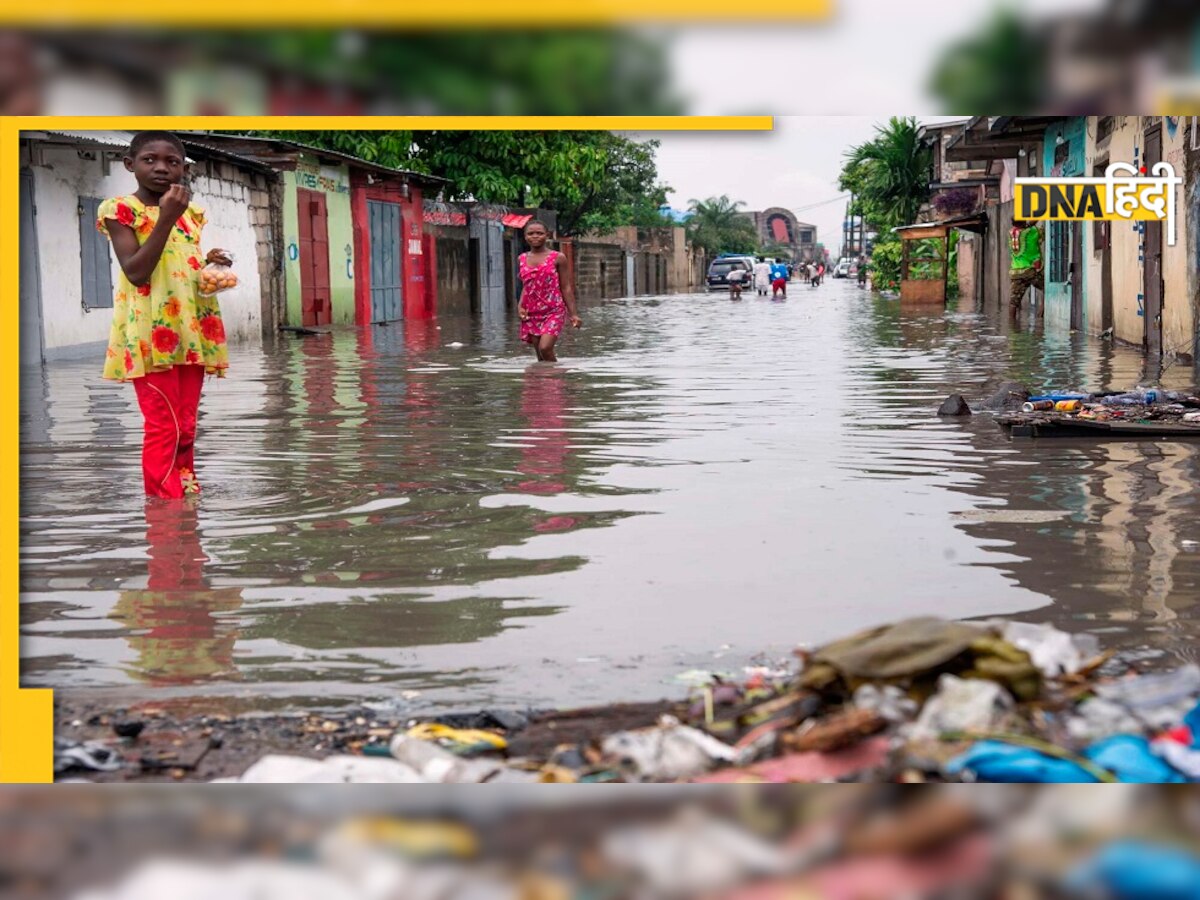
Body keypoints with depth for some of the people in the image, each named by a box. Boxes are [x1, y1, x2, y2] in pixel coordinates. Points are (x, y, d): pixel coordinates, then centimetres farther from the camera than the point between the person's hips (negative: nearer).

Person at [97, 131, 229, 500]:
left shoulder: (191, 212, 13)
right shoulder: (120, 210, -6)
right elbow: (136, 272, -18)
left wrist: (211, 262, 3)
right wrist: (166, 218, -21)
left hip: (191, 329, 6)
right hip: (150, 332, -6)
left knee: (186, 426, 10)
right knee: (163, 424, -8)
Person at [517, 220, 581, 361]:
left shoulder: (557, 258, -1)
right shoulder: (523, 259, 10)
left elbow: (565, 287, 1)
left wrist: (573, 314, -2)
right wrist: (520, 306, 1)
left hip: (553, 311, -4)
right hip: (532, 313, 4)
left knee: (545, 348, -21)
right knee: (540, 355, 4)